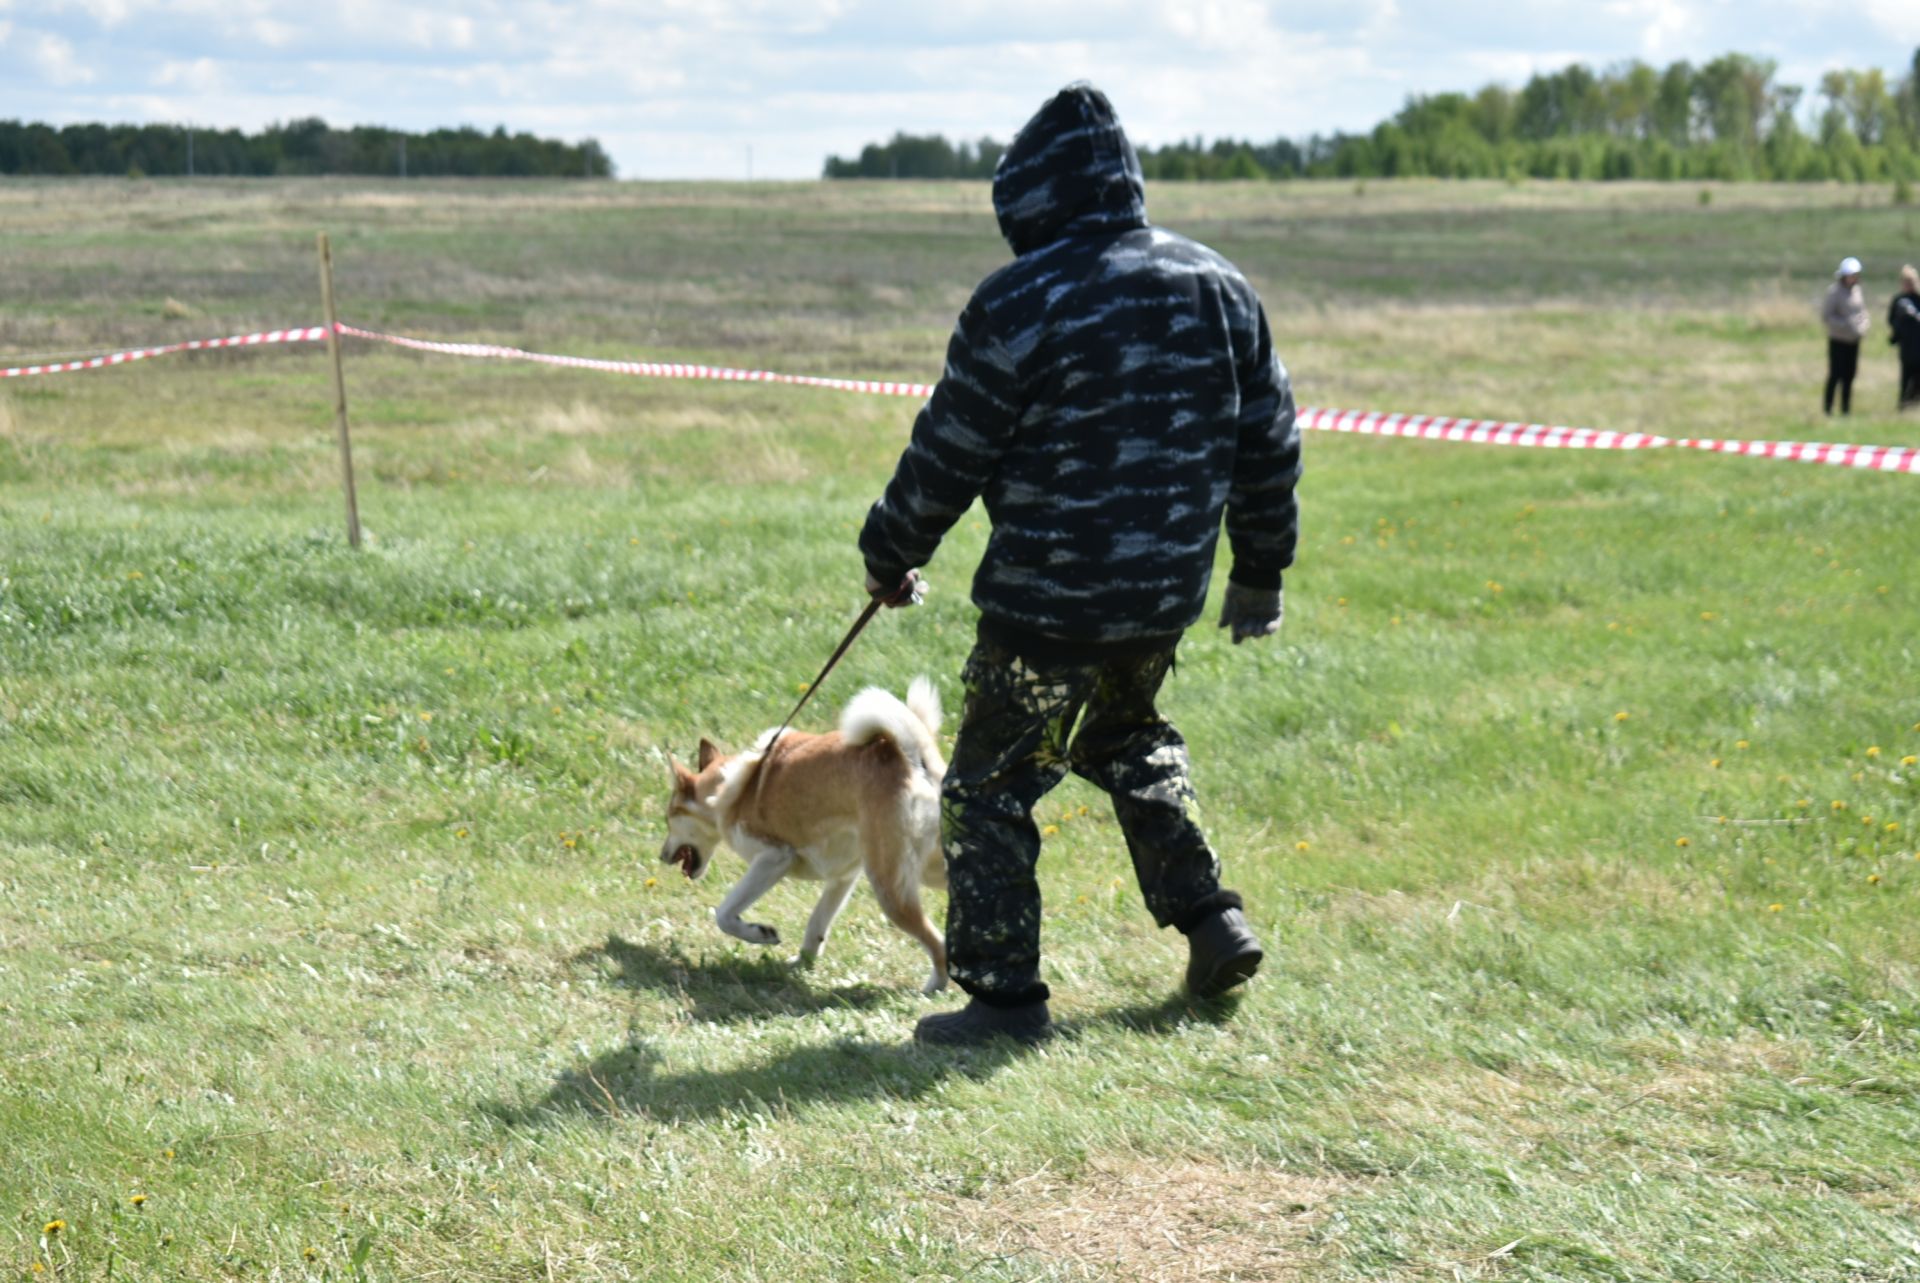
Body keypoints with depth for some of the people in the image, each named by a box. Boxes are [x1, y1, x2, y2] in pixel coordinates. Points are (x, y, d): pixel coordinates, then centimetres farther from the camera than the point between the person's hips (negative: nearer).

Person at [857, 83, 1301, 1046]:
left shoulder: (1018, 306, -13)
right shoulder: (1217, 287, 5)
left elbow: (947, 459, -7)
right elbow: (1270, 443, 11)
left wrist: (888, 556, 9)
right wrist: (1260, 573, 22)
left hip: (1047, 604, -7)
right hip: (1166, 592, 7)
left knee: (990, 788, 5)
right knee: (1128, 740, 30)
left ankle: (1003, 995, 6)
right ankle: (1211, 921, 27)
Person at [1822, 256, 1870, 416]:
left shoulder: (1857, 290, 7)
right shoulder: (1834, 291, -13)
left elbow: (1862, 311, 18)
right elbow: (1826, 316, -15)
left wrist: (1864, 324, -2)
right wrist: (1846, 325, -21)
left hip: (1854, 341, 6)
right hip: (1838, 341, -6)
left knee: (1849, 375, 8)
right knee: (1835, 374, -6)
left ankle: (1846, 409, 15)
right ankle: (1827, 408, 3)